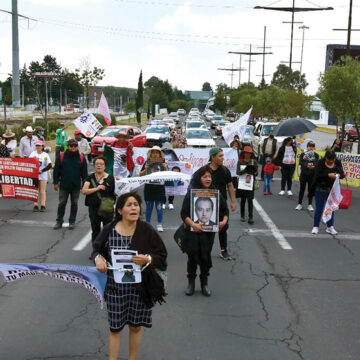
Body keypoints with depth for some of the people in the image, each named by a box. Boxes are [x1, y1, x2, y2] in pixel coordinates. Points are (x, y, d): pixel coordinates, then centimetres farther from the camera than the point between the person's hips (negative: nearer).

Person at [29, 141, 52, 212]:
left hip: (43, 175, -2)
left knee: (42, 191, -1)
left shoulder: (45, 155, -1)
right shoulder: (33, 154, 8)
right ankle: (35, 205, 5)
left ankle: (43, 205, 0)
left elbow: (49, 165, -5)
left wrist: (42, 170, -13)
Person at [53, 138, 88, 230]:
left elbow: (84, 172, 6)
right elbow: (56, 170, 2)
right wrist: (56, 182, -1)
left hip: (76, 186, 1)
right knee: (62, 203, 4)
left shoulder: (81, 157, 2)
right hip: (64, 185, -1)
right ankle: (59, 221, 14)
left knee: (74, 204, 9)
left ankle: (72, 221, 20)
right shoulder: (61, 156, -1)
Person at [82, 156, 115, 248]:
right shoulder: (90, 177, 6)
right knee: (95, 230, 10)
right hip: (94, 208, 2)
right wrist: (97, 188, -15)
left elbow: (115, 193, 3)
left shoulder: (110, 178, 2)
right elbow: (84, 191, -5)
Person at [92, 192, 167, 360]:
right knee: (115, 328, 8)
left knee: (135, 327, 15)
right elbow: (96, 249, 8)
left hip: (139, 287, 0)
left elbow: (162, 256, -2)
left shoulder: (147, 230, -8)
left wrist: (147, 259, -21)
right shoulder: (109, 230, -7)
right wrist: (98, 258, -14)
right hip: (115, 287, 0)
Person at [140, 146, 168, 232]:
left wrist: (166, 168, -16)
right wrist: (145, 169, -12)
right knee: (149, 206, 6)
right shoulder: (147, 162, 4)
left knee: (159, 207, -1)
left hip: (159, 187, 0)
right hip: (149, 187, 0)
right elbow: (141, 174, 5)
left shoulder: (163, 162, 4)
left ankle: (159, 225, 10)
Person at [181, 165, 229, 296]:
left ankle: (204, 283, 24)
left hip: (210, 231, 2)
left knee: (206, 256, 8)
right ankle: (191, 283, 21)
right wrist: (193, 224, -25)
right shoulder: (191, 193, -7)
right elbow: (184, 213, -11)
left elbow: (225, 210, 12)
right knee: (192, 256, 3)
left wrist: (224, 221, -7)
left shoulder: (216, 193, 3)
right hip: (193, 231, -2)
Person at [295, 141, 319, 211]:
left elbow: (317, 163, -8)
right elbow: (300, 163, -8)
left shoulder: (316, 155, 3)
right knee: (302, 189, 7)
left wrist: (313, 166, -30)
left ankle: (310, 205, 14)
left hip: (312, 175, 0)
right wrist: (307, 166, -25)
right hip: (303, 174, 0)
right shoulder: (303, 154, 1)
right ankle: (299, 204, 18)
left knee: (311, 190, 4)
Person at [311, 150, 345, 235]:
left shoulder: (337, 163, 0)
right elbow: (317, 175, -17)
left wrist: (339, 175, -24)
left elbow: (342, 174, -1)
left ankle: (330, 227, 18)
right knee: (319, 208, 2)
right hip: (320, 189, -3)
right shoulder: (320, 163, -9)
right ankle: (316, 226, 11)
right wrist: (328, 175, -28)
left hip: (332, 189, 3)